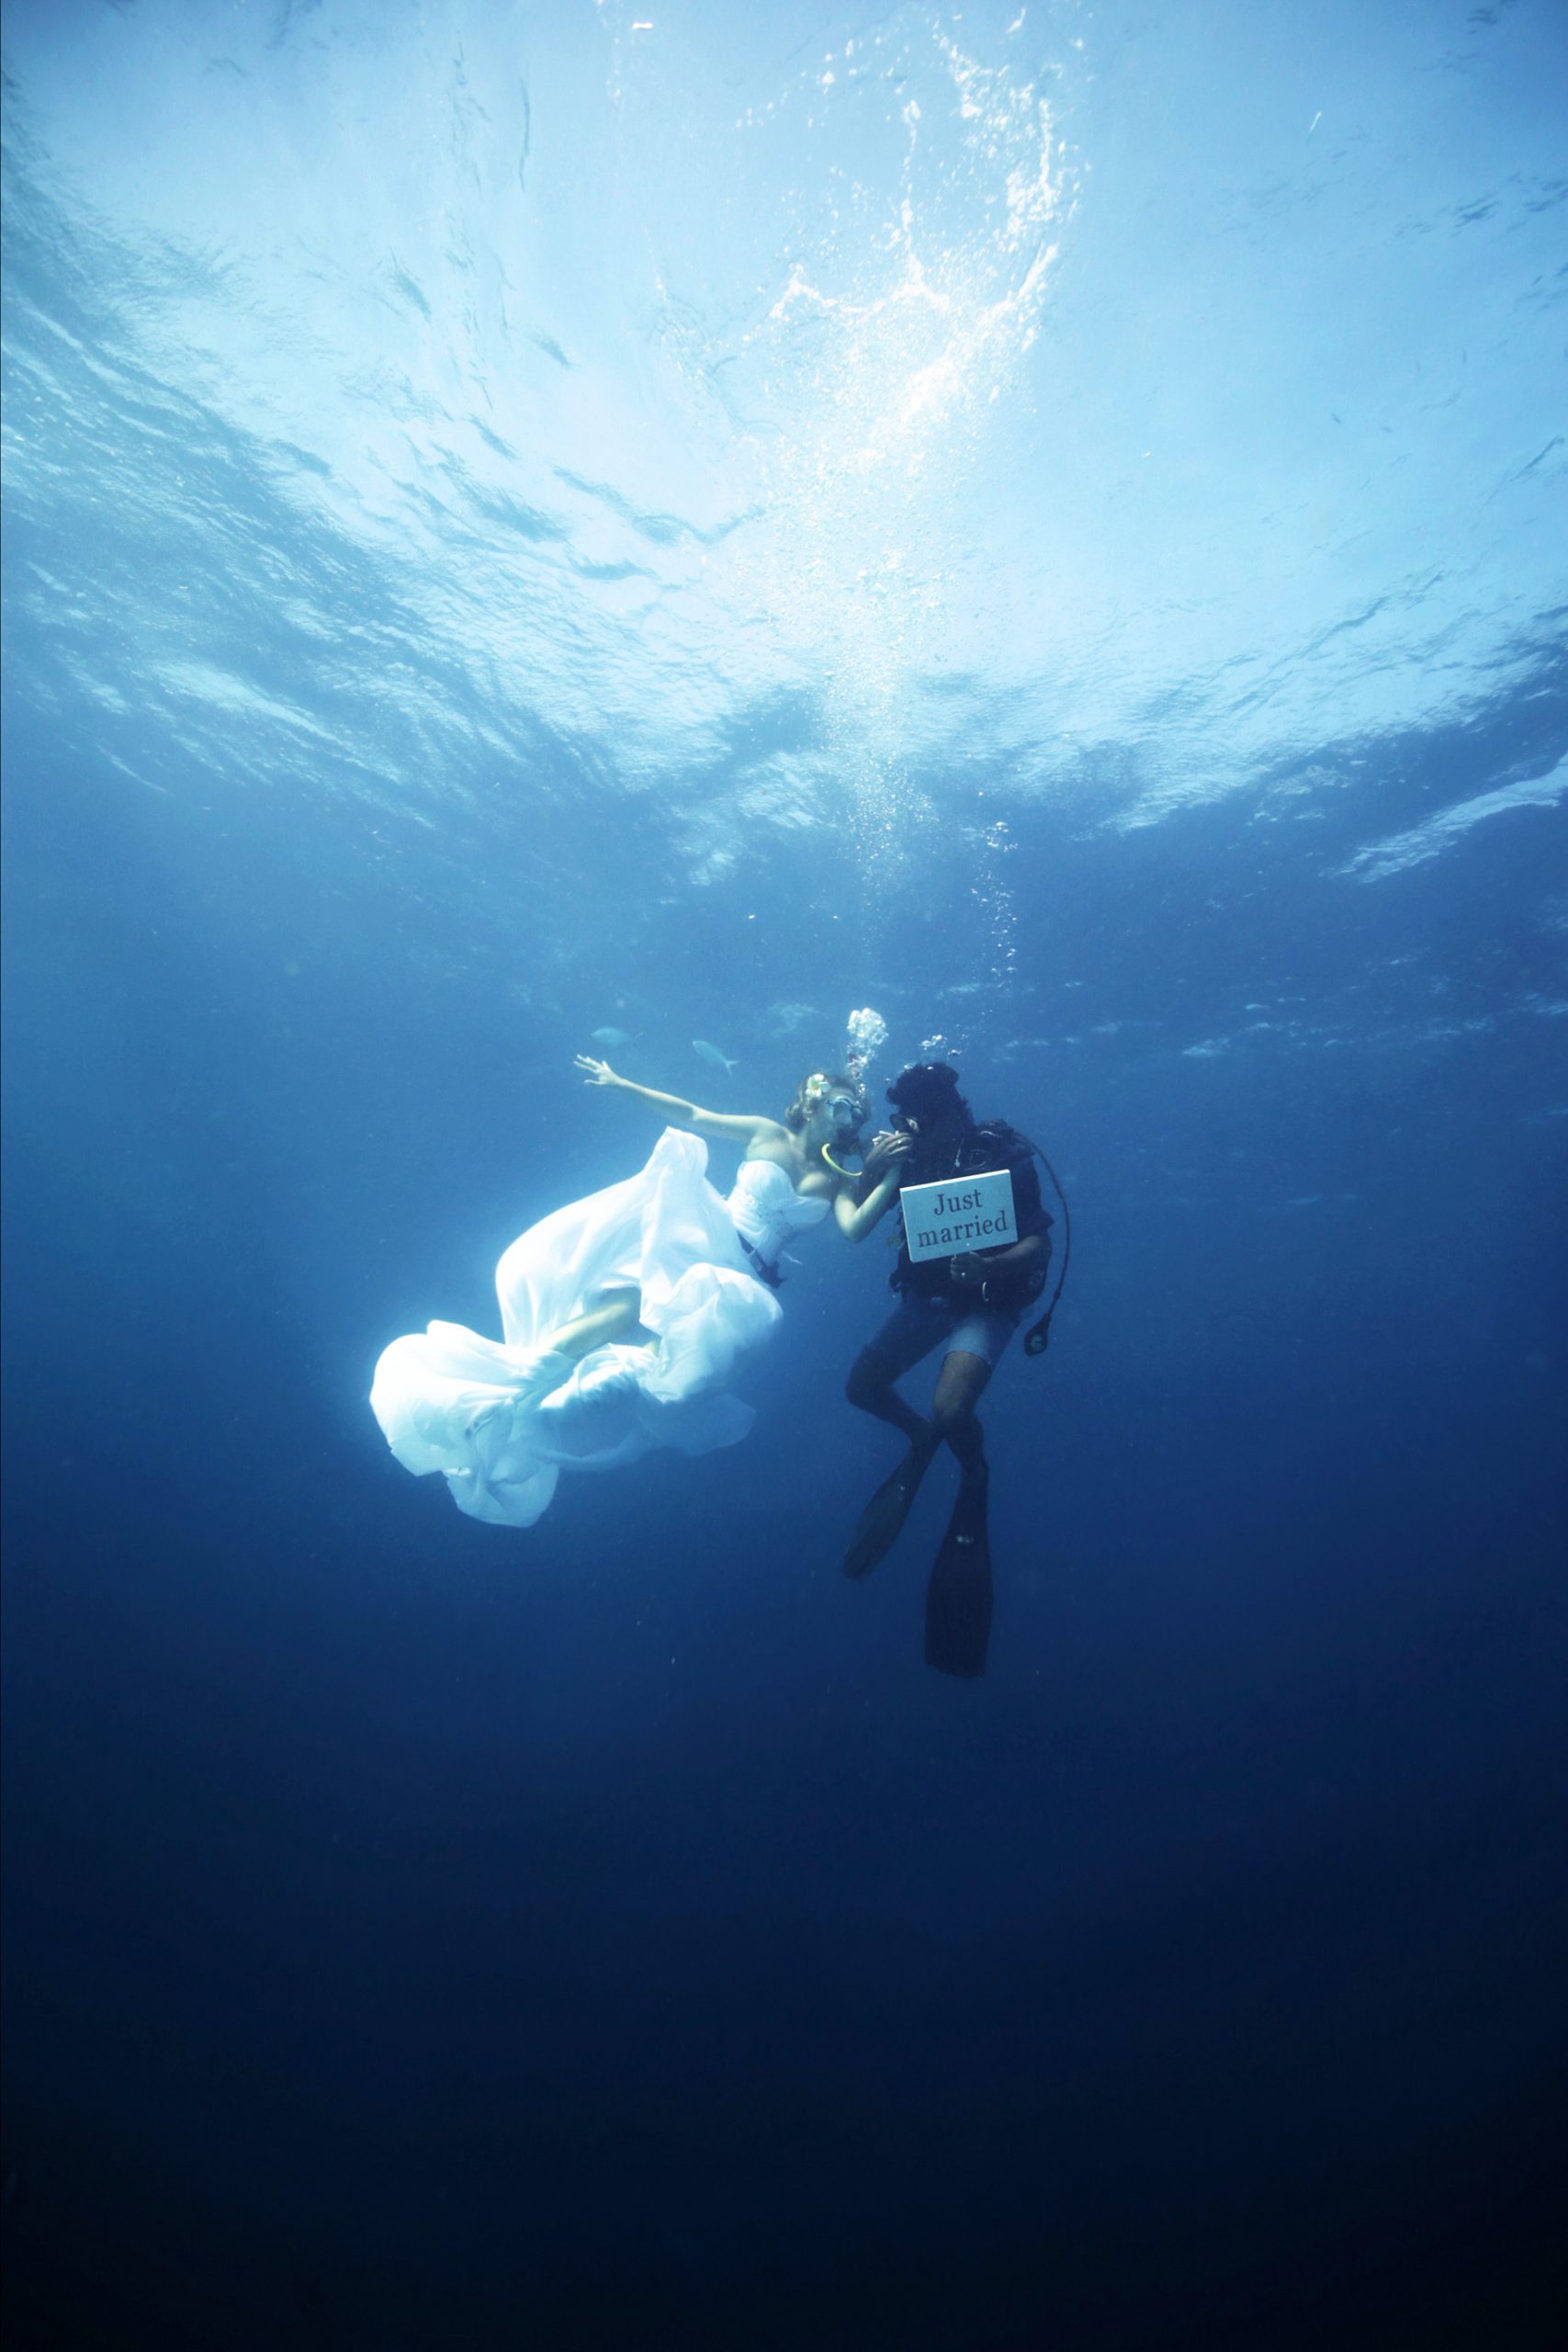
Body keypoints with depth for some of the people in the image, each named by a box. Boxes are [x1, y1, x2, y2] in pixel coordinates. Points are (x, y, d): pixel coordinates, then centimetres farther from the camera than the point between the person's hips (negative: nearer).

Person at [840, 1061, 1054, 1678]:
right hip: (926, 1295, 6)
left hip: (987, 1304, -5)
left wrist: (991, 1265, -40)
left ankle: (974, 1478, 9)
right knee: (863, 1386, 1)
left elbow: (1039, 1242, -20)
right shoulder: (914, 1152, -7)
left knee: (951, 1409, -25)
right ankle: (922, 1441, 32)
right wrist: (873, 1168, -21)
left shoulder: (1002, 1156, -19)